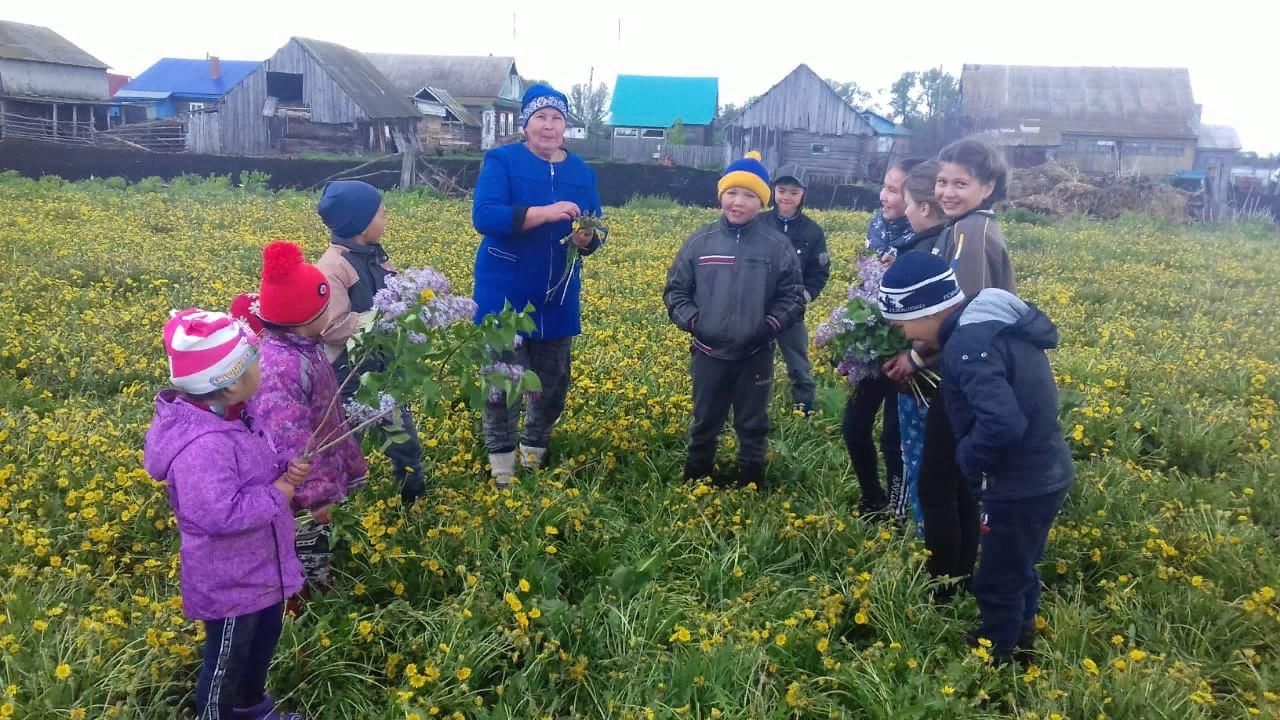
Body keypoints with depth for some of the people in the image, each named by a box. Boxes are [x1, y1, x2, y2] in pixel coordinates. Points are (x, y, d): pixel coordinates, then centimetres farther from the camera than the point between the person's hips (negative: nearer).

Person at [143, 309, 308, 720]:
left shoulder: (227, 419, -2)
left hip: (260, 569, 10)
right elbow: (221, 514, -40)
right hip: (230, 582, -10)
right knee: (226, 667, 13)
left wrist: (286, 469, -8)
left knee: (263, 644, 31)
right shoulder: (203, 446, -35)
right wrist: (279, 493, -27)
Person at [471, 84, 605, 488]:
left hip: (558, 297, 5)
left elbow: (594, 233, 9)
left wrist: (587, 239, -16)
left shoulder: (582, 172, 8)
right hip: (506, 294, -4)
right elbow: (483, 216, -19)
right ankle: (501, 467, 13)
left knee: (555, 381, 12)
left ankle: (534, 453, 34)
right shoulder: (501, 161, -5)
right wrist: (544, 213, -27)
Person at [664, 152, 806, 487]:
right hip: (708, 352, 1)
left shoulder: (777, 245, -6)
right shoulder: (700, 240, -4)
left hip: (756, 355, -1)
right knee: (704, 423, 17)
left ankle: (752, 485, 32)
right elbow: (675, 289, 3)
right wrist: (691, 321, -11)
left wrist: (770, 326, -15)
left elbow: (793, 297, -2)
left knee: (753, 426, 15)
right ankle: (695, 483, 35)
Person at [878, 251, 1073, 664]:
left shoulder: (968, 342, -25)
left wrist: (967, 460, -16)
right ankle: (1021, 638, 48)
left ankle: (994, 661, 31)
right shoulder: (992, 318, 4)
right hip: (1045, 472, 9)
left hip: (1021, 485, -9)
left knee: (996, 583, 11)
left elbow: (1002, 424, -36)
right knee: (1017, 567, 28)